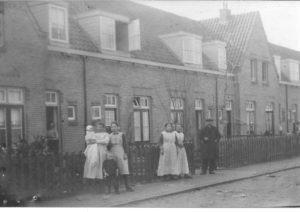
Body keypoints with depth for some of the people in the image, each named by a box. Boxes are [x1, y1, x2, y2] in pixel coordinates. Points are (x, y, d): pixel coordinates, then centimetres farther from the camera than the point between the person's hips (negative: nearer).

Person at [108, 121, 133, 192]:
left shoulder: (121, 135, 6)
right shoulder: (109, 136, 11)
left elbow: (125, 145, 3)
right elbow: (108, 147, 14)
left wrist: (125, 154, -5)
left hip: (121, 154, -1)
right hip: (113, 155, 1)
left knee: (124, 170, -6)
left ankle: (127, 186, -2)